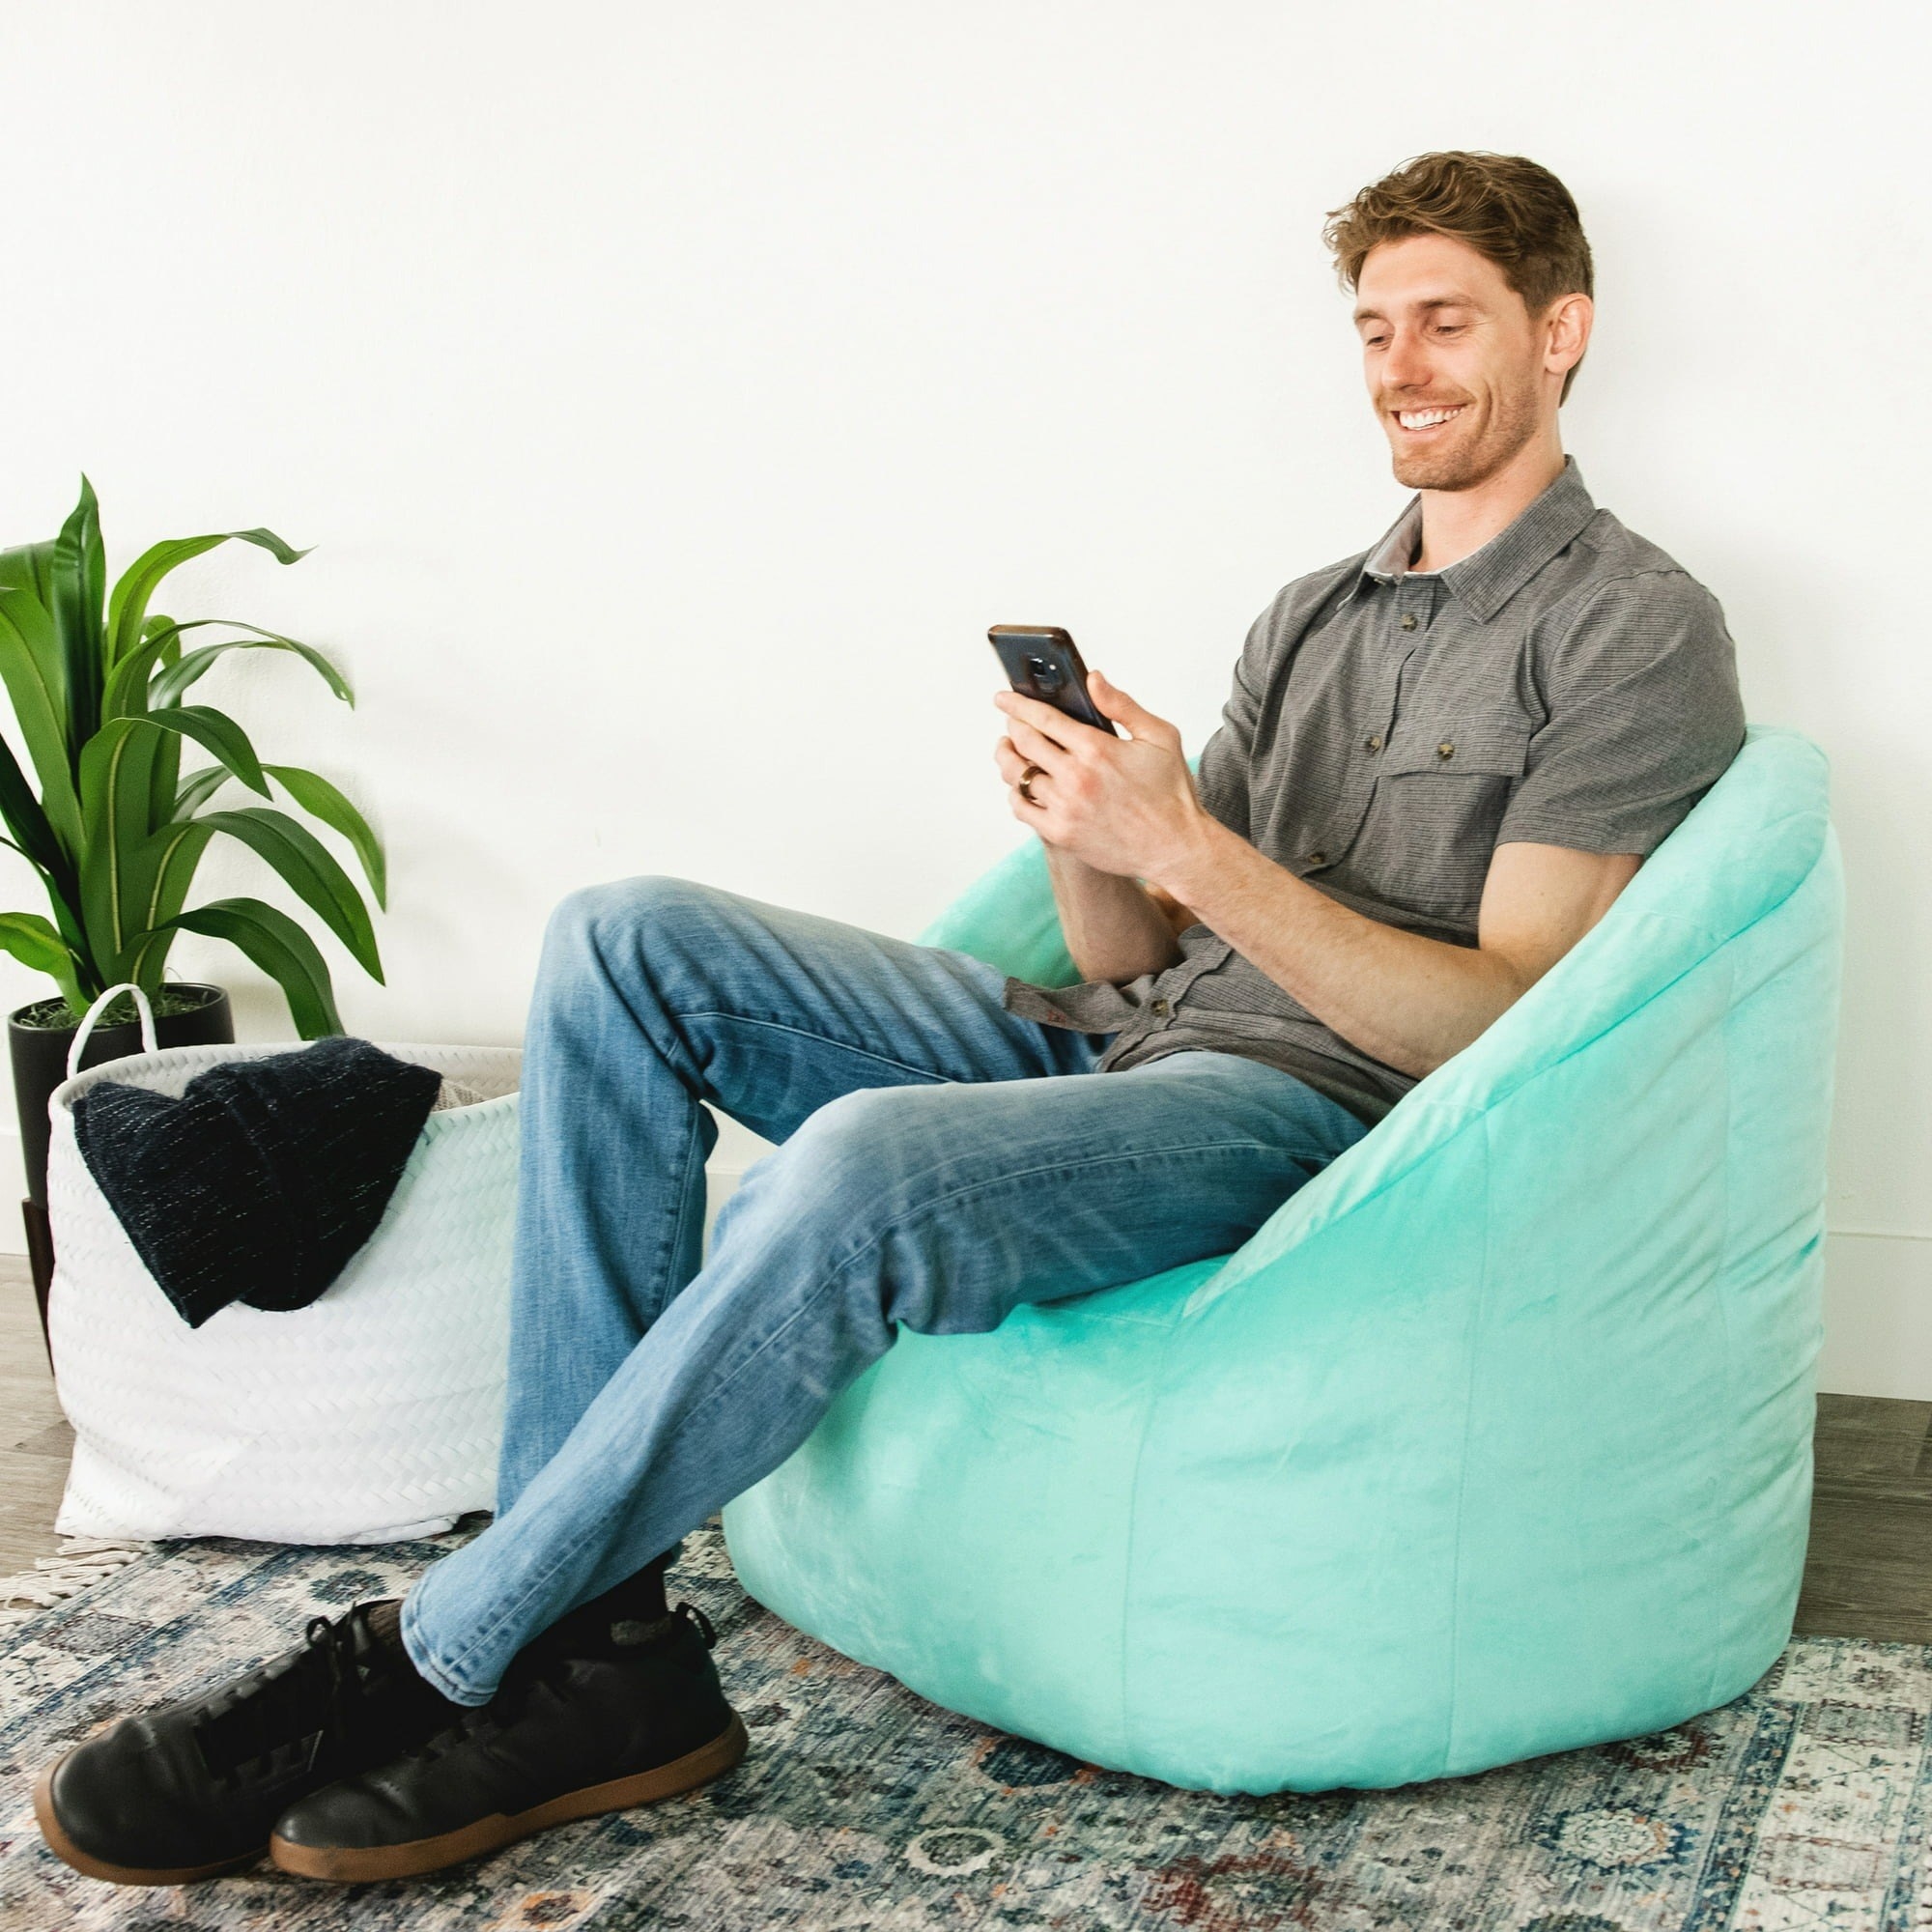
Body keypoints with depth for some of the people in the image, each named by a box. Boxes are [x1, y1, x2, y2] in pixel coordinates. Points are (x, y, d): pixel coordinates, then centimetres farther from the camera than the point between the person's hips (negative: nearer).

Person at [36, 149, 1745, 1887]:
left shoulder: (1635, 629, 0)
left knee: (865, 1169, -36)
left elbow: (1506, 1028, -12)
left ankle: (435, 1662, -15)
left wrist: (1184, 844, -19)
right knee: (626, 941, -8)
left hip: (1319, 1110, -8)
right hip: (1122, 1040, 8)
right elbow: (1136, 958, 16)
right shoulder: (1313, 617, 23)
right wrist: (1086, 830, -7)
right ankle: (600, 1636, -15)